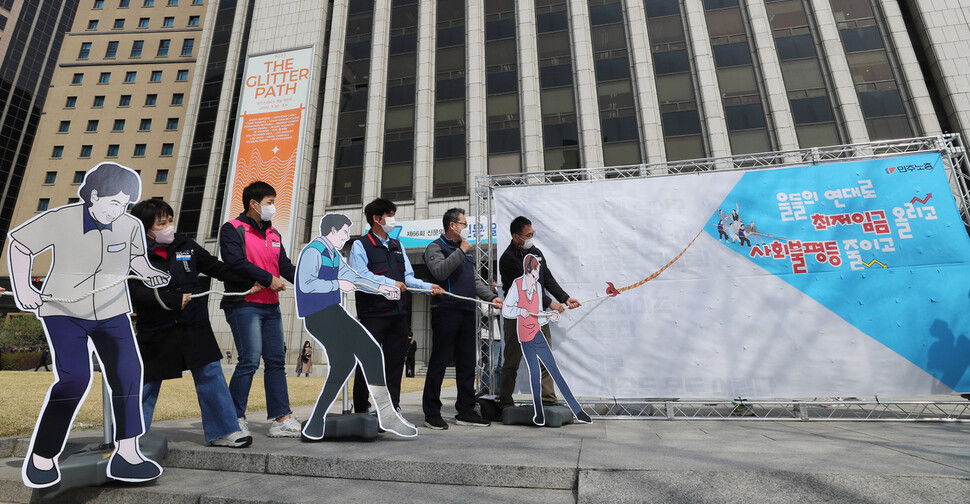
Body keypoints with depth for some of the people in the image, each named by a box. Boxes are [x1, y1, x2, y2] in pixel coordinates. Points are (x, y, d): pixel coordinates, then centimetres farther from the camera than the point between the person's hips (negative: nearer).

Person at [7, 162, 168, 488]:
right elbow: (19, 245, 2)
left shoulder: (131, 226, -6)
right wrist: (22, 290, -3)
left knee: (128, 373, -5)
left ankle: (126, 455, 6)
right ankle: (41, 458, 9)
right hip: (63, 312, -3)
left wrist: (149, 273, -10)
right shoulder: (59, 220, -13)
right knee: (74, 379, -15)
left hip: (111, 314, 3)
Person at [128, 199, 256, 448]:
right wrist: (173, 300, -24)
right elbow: (135, 292, -17)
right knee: (147, 382, 10)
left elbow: (215, 267, 13)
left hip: (194, 327, 3)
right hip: (156, 332, -3)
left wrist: (249, 281, 9)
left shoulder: (184, 244, 6)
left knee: (211, 375, 1)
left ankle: (222, 431, 10)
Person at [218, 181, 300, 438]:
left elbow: (285, 266, 13)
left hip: (270, 306, 7)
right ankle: (235, 418, 6)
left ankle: (282, 419, 11)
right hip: (244, 305, -7)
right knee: (250, 361, -10)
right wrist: (268, 279, -15)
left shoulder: (273, 234, 18)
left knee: (276, 361, 6)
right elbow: (235, 262, -17)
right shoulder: (232, 229, -2)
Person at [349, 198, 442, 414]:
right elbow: (361, 276, -13)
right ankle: (361, 409, 18)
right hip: (373, 313, -5)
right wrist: (390, 283, -13)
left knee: (395, 362, 9)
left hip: (398, 313, 6)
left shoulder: (397, 246, 19)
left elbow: (408, 277, 15)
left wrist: (428, 287, -1)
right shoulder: (361, 246, 0)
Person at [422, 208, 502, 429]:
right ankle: (432, 413, 8)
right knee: (439, 362, -2)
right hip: (446, 311, -8)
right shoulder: (436, 247, 0)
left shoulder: (465, 251, 24)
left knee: (467, 363, 10)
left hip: (467, 312, 8)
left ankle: (465, 411, 19)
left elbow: (476, 280, 22)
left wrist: (491, 297, 7)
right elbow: (440, 272, -19)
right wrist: (461, 251, -15)